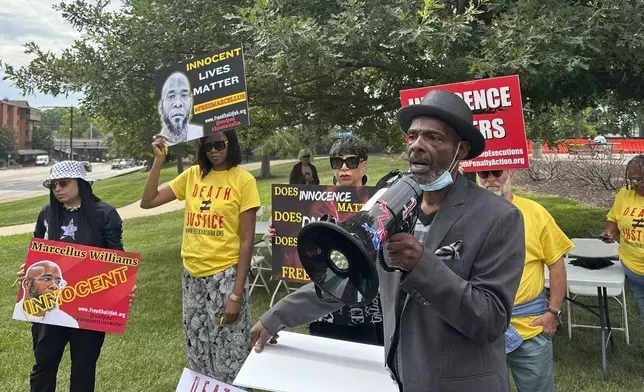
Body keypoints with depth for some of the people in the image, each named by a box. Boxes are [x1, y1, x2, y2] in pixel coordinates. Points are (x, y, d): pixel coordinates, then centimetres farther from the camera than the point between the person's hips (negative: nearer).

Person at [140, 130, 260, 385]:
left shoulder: (243, 180, -9)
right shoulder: (192, 175, 5)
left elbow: (246, 241, -10)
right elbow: (147, 202, 6)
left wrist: (236, 295, -13)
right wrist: (158, 160, -4)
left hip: (225, 276, -5)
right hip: (192, 276, 5)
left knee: (228, 357, 5)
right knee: (197, 356, 18)